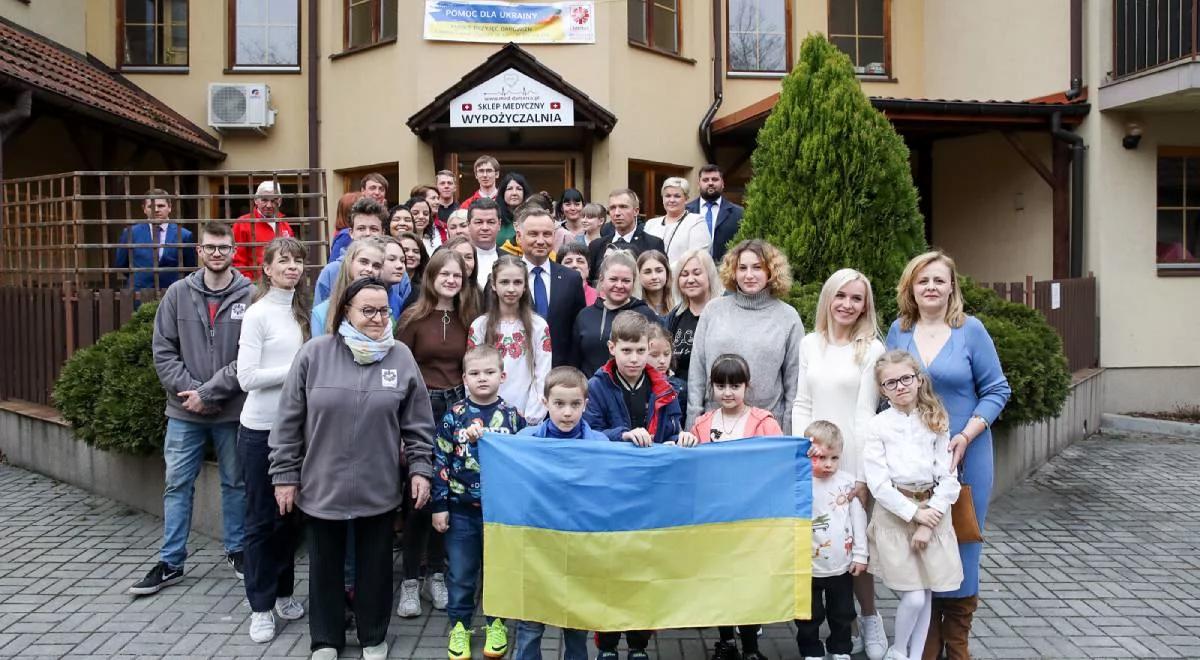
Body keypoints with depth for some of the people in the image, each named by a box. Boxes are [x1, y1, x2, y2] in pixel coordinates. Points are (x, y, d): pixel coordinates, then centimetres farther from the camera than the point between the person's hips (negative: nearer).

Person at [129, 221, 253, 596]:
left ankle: (236, 550, 28)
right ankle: (170, 562, 21)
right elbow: (163, 350, 0)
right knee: (177, 485, 9)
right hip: (184, 411, 2)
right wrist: (188, 390, -11)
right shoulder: (178, 293, 1)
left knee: (235, 482, 12)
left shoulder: (250, 296, -8)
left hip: (232, 410, -2)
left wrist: (210, 392, -15)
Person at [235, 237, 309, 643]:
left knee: (290, 514, 15)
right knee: (262, 518, 5)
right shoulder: (258, 314, -10)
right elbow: (246, 377, -16)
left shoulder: (301, 311, 8)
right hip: (261, 430, -5)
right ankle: (260, 606, 17)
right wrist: (298, 369, -18)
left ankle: (283, 592, 30)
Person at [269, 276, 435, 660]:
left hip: (378, 488, 1)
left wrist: (421, 468, -2)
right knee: (325, 565, 15)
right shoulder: (315, 353, -7)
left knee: (374, 565, 14)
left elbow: (418, 424, 2)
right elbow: (289, 421, -3)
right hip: (321, 486, 0)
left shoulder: (401, 356, -3)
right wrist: (285, 474, -3)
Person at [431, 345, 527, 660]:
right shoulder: (454, 416, -4)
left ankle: (496, 622, 30)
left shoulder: (513, 415, -2)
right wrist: (439, 505, -4)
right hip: (461, 509, 0)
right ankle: (459, 625, 27)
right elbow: (440, 462, -2)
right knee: (461, 573, 10)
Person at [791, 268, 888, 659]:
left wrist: (861, 475, -8)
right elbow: (801, 404, 7)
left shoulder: (871, 349, -3)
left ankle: (869, 619, 22)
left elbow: (865, 413, -6)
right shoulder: (810, 344, 7)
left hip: (851, 459, -3)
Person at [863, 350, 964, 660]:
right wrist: (914, 512, -13)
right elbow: (877, 482, -10)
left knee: (926, 595, 9)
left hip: (932, 513, 3)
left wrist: (928, 522, -10)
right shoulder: (877, 426, -4)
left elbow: (948, 478, -2)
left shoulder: (936, 423, 2)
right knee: (913, 597, -5)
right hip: (894, 515, -3)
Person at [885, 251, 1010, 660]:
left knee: (960, 546, 6)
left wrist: (966, 436, -15)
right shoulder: (899, 331, 4)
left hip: (963, 456, -2)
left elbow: (996, 390, -4)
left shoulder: (970, 330, -4)